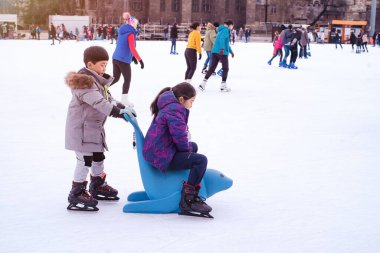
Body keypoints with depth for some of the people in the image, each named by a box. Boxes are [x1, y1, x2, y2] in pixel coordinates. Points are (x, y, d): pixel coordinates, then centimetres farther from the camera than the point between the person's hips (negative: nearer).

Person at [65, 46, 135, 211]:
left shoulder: (98, 80, 13)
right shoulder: (84, 81, -21)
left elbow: (108, 98, 11)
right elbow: (97, 102, -31)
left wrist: (121, 107, -5)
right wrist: (116, 111, -36)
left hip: (94, 128, 10)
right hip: (81, 128, -10)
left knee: (98, 157, 21)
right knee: (85, 160, -8)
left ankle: (98, 185, 39)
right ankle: (76, 193, 0)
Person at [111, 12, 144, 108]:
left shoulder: (122, 31, 13)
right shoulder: (130, 33, -12)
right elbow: (132, 48, -21)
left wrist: (132, 56, 23)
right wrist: (140, 59, -21)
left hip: (115, 58, 8)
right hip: (123, 60, -8)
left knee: (115, 78, 19)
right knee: (127, 79, 3)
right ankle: (124, 100, 2)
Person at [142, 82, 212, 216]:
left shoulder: (169, 107, 17)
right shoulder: (174, 110, -18)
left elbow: (181, 132, 26)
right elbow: (180, 135, -25)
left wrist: (188, 146, 9)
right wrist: (186, 148, -5)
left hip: (156, 150, 12)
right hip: (162, 157, -12)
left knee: (193, 146, 30)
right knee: (201, 160, -19)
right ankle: (187, 200, -20)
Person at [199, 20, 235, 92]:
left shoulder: (222, 30, 24)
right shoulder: (226, 30, -6)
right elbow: (222, 39, -25)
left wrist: (231, 51, 41)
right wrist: (222, 49, -37)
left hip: (215, 51, 8)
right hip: (222, 52, -8)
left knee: (212, 68, 7)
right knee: (225, 69, 4)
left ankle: (203, 84, 0)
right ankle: (223, 86, 4)